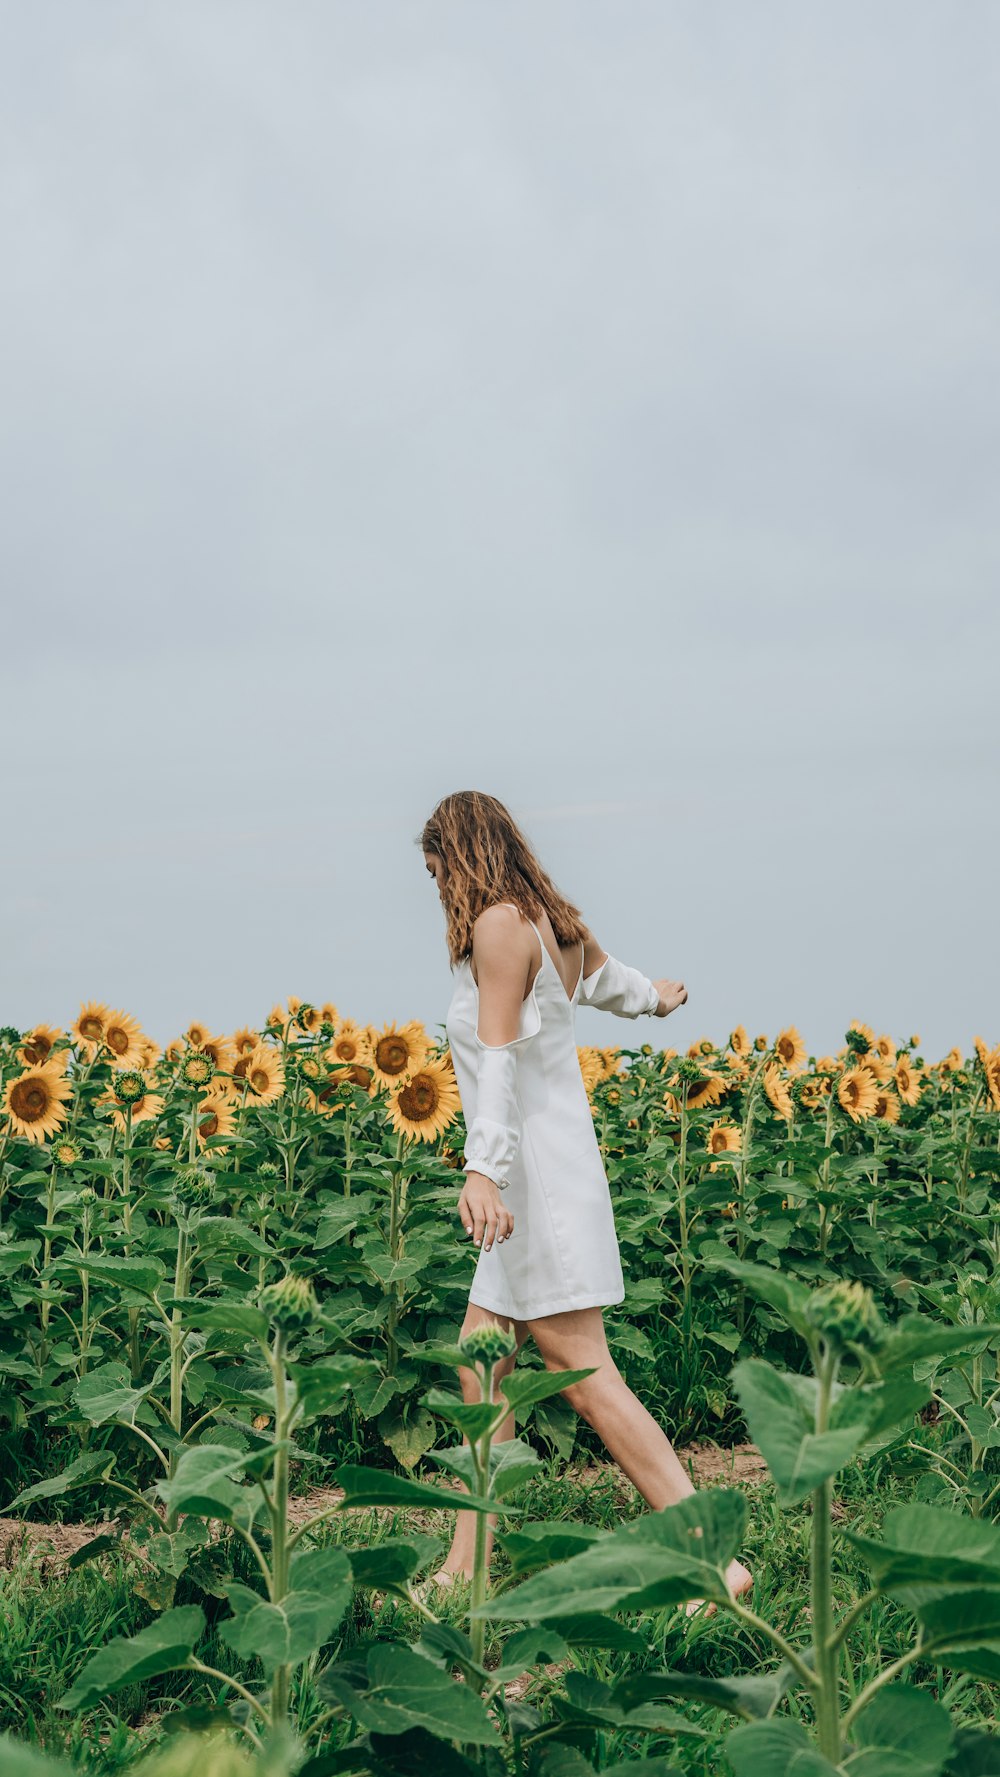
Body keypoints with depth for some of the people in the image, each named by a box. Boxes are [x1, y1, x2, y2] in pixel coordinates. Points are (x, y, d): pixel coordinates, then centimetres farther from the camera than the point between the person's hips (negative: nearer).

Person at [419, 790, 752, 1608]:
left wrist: (484, 1167, -33)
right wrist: (652, 998, 58)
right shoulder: (556, 922, 13)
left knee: (584, 1374, -11)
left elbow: (501, 1053, -24)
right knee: (480, 1369, 11)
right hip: (547, 1176, 10)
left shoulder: (498, 925, -13)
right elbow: (602, 977, 36)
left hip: (537, 1173, -10)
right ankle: (465, 1570, 16)